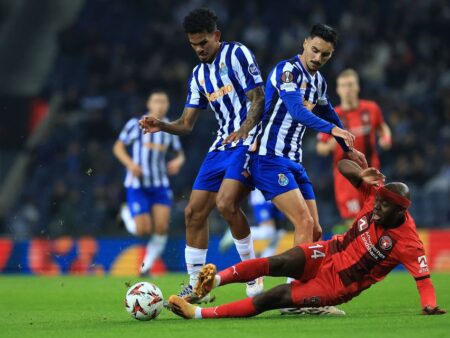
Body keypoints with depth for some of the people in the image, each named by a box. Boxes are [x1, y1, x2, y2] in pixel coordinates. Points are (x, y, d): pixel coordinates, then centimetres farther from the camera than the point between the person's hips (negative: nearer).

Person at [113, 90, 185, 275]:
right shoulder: (136, 124, -4)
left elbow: (179, 153, 17)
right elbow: (118, 147, 0)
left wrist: (178, 161, -6)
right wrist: (130, 163, -17)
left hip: (160, 185, 3)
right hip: (137, 184, -3)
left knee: (162, 228, -10)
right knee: (143, 230, -10)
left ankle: (147, 266, 8)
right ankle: (127, 214, 24)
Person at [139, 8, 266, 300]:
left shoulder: (238, 54, -5)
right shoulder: (199, 74, 16)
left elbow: (258, 99, -10)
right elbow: (187, 124, 16)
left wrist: (244, 129, -26)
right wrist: (160, 126, -4)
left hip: (248, 142, -8)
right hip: (221, 146, 8)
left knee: (226, 204, -26)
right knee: (194, 212, 1)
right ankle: (196, 286, 11)